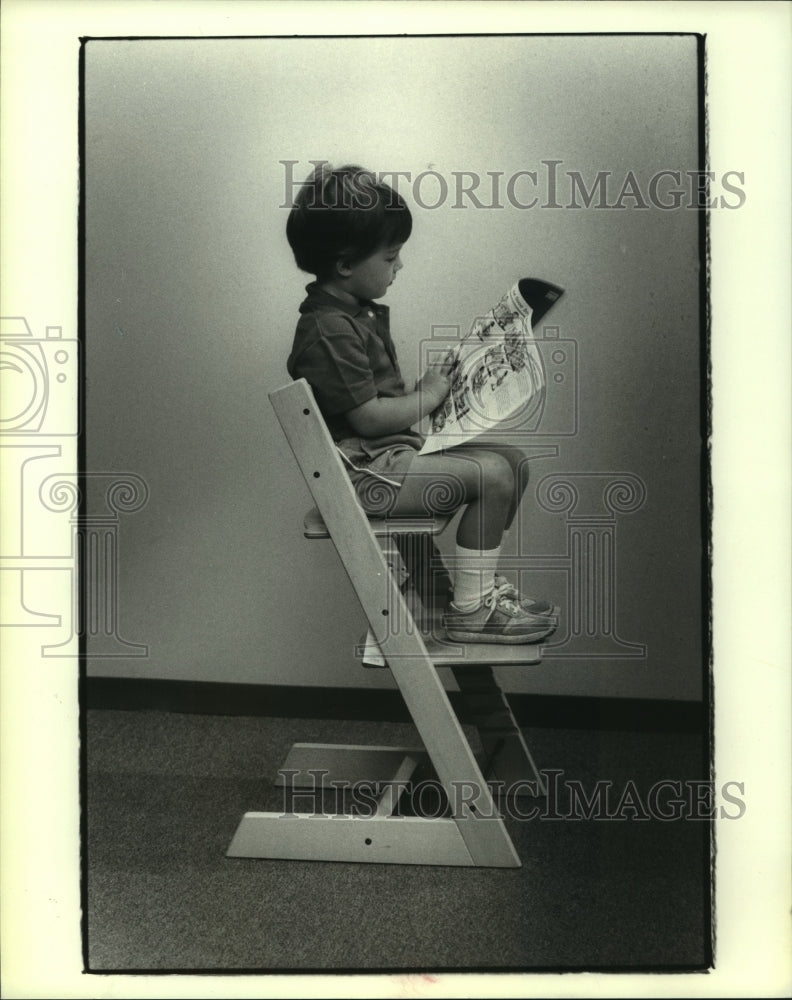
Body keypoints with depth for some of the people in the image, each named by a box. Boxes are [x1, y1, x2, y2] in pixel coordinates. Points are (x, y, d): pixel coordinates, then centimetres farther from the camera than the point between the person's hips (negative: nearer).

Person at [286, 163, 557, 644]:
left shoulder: (361, 312, 14)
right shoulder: (328, 330, -20)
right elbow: (367, 416, -22)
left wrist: (426, 384, 7)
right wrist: (428, 396, -9)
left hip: (397, 447, 10)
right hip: (364, 472, -10)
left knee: (513, 460, 5)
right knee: (493, 477, -19)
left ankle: (480, 579, 13)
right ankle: (471, 609, -7)